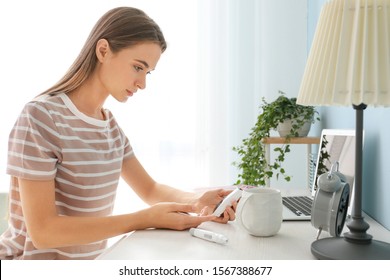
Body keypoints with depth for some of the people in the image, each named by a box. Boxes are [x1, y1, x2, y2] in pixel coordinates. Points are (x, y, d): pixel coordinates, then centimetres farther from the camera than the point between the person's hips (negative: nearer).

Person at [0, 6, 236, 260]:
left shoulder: (110, 124, 4)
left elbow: (150, 189, 7)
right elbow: (43, 230, -20)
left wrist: (197, 200, -11)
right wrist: (147, 219, -25)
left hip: (89, 259, 6)